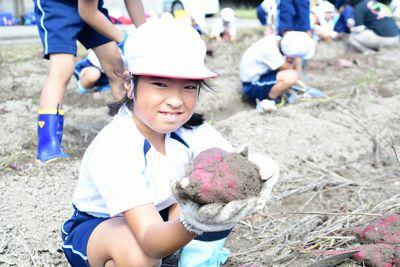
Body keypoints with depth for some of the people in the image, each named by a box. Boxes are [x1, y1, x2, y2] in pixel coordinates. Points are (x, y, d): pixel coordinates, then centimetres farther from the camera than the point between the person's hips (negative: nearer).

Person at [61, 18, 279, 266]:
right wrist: (193, 223, -64)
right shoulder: (113, 149, -34)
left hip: (161, 221, 5)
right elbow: (150, 241, -42)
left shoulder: (190, 130, -17)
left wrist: (255, 167, -49)